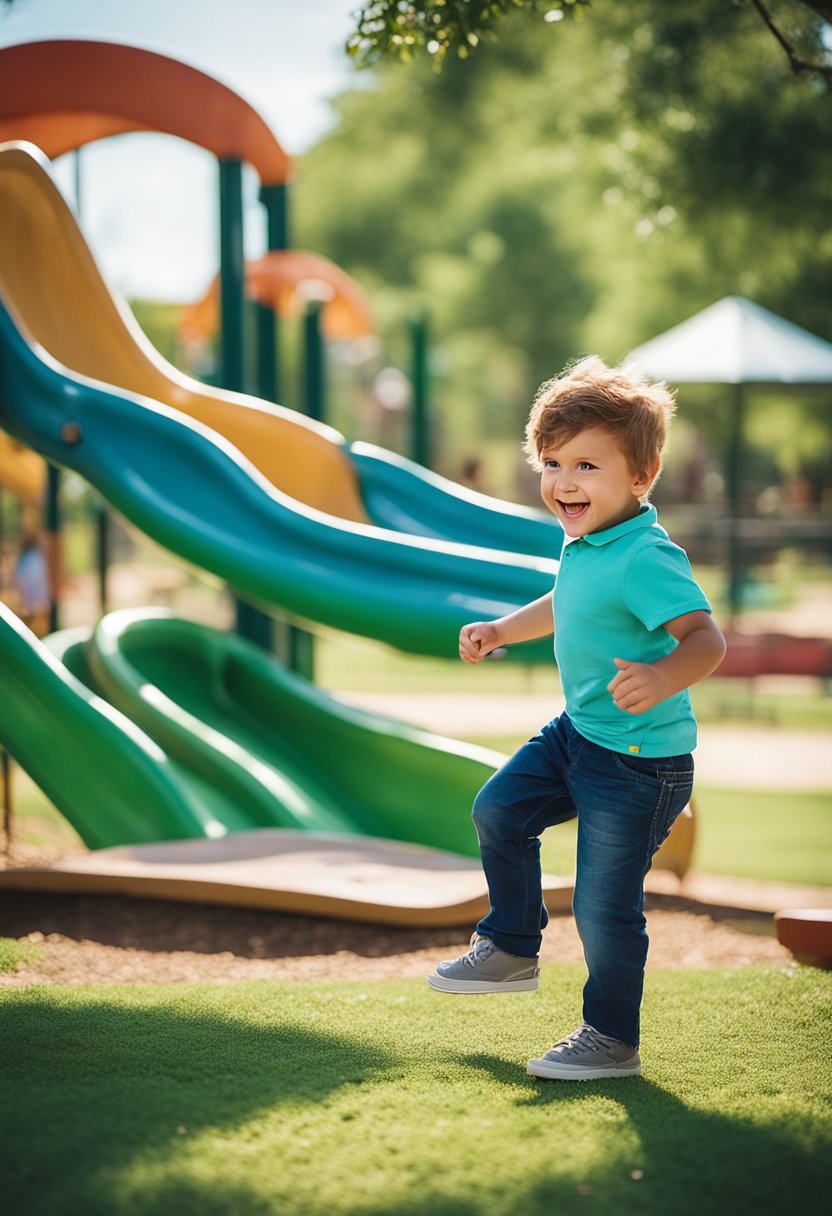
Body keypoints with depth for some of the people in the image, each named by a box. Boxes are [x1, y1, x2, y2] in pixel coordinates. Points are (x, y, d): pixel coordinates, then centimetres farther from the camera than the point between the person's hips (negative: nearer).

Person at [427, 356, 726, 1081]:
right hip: (578, 733, 10)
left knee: (605, 905, -3)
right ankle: (512, 951, 38)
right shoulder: (584, 544, 3)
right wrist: (502, 630, 25)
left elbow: (706, 639, -36)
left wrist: (664, 678, -54)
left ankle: (612, 1040, 16)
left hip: (639, 760, -10)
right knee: (498, 811, 20)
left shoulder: (646, 559, -27)